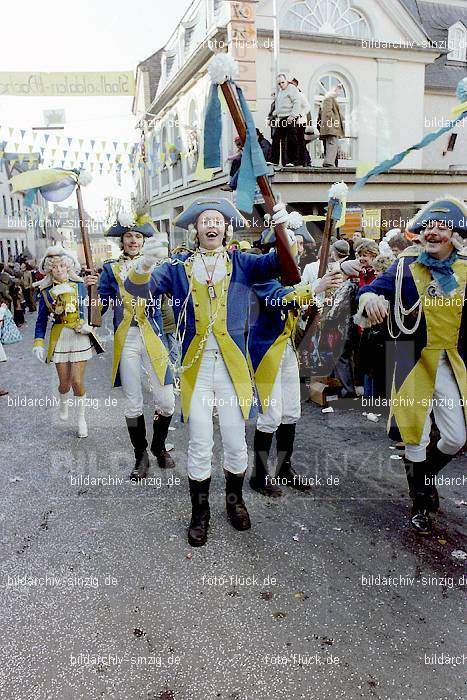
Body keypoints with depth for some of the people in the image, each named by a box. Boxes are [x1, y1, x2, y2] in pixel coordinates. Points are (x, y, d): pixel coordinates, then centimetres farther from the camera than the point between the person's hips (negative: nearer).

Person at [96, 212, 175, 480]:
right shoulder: (111, 269, 8)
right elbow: (100, 305, 4)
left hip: (153, 337, 0)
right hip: (126, 340, 0)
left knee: (167, 401, -2)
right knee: (133, 403, 5)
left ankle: (159, 446, 25)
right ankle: (141, 456, 23)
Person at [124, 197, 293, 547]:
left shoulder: (241, 263, 5)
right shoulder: (179, 266, 4)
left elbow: (278, 263, -10)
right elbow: (140, 289, -10)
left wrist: (283, 230, -32)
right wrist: (145, 264, -34)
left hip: (232, 365, 1)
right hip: (195, 367, 0)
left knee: (236, 443, 9)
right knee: (200, 447, 6)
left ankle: (235, 500, 36)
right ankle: (200, 512, 27)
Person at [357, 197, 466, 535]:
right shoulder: (405, 268, -3)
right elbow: (375, 289, -15)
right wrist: (368, 295, -37)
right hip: (415, 363, -2)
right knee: (416, 437, 7)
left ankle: (427, 476, 40)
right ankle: (421, 503, 29)